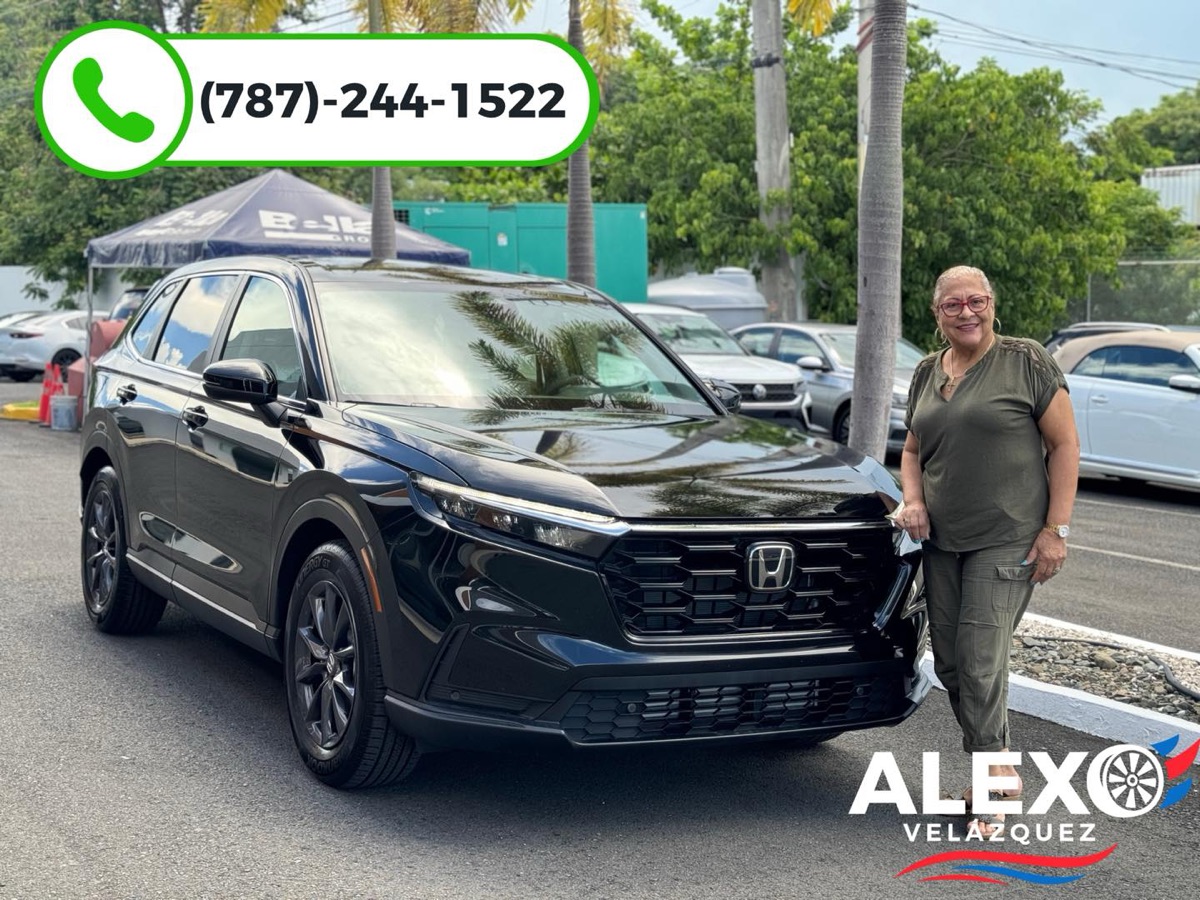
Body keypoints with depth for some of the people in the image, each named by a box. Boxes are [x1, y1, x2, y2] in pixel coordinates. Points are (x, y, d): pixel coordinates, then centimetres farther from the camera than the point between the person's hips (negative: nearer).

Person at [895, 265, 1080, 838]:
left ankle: (991, 781, 2)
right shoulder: (927, 373, 13)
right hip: (942, 543, 7)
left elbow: (1065, 444, -5)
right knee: (949, 666, 8)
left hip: (1006, 543, -6)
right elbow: (913, 450, 22)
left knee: (981, 666, -12)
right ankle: (999, 768, 23)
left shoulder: (1027, 362, -5)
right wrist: (912, 501, 2)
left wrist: (1056, 529, -11)